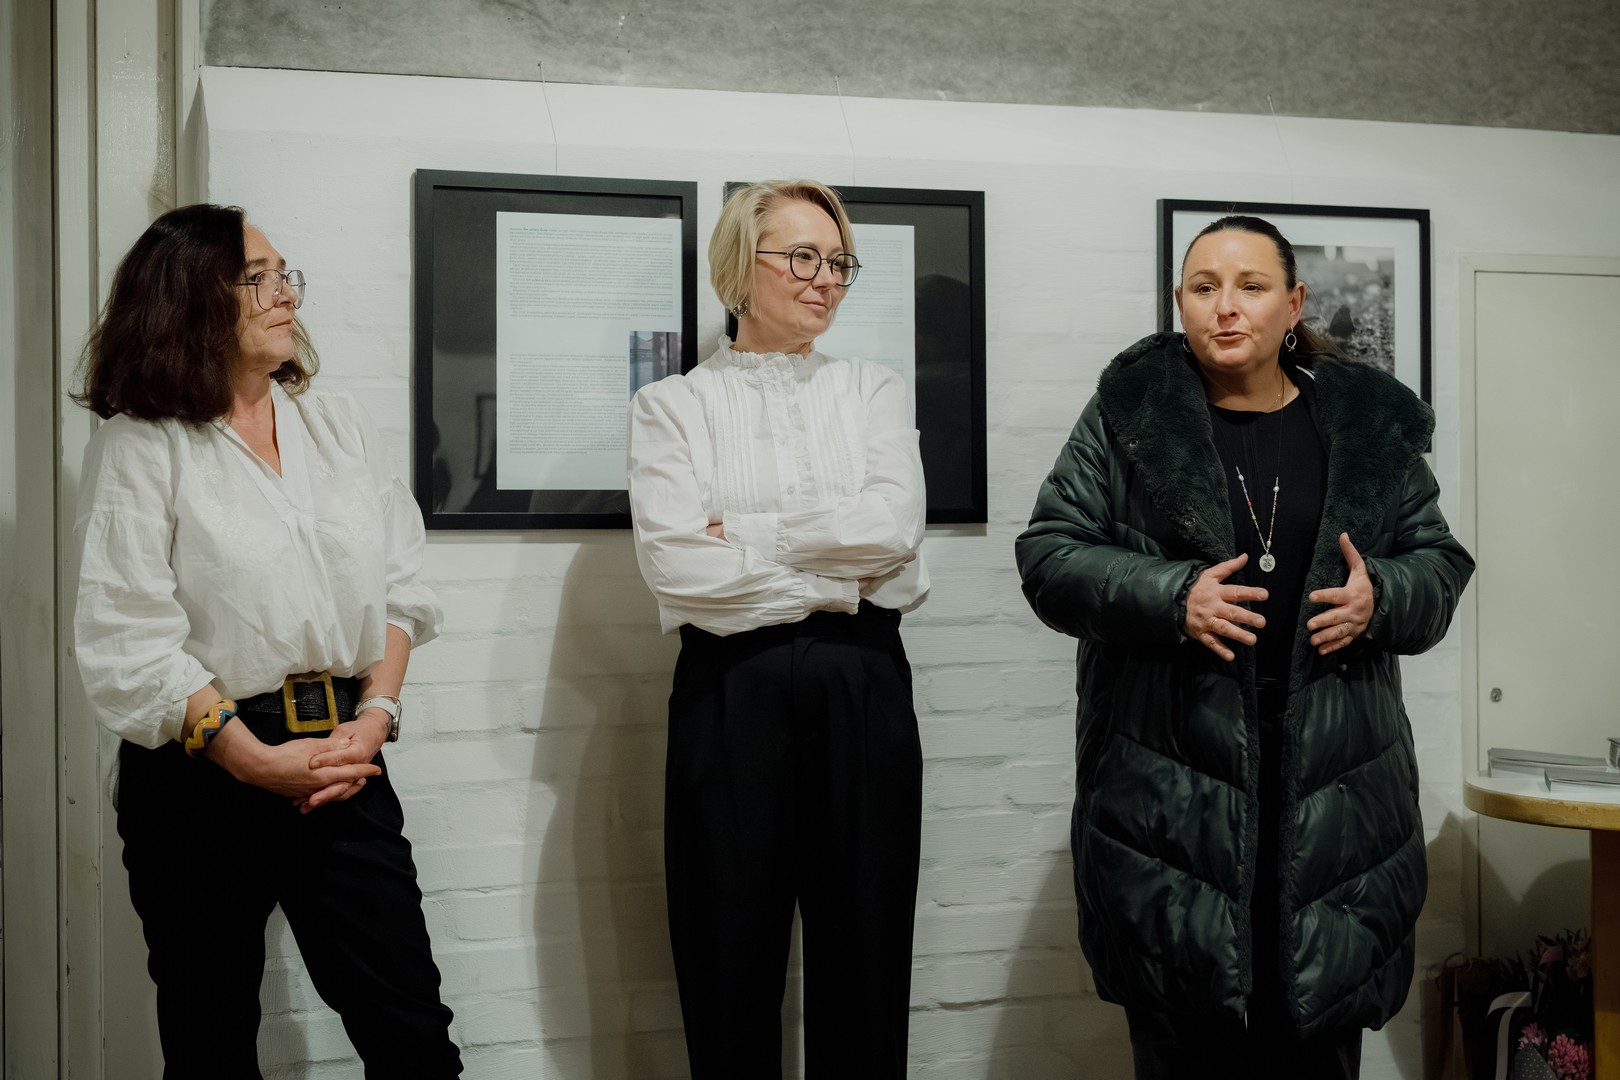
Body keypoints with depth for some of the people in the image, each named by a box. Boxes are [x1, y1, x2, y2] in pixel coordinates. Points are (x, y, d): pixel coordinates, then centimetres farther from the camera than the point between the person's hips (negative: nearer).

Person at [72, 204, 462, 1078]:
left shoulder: (340, 425, 11)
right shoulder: (139, 448, -4)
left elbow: (398, 585, 9)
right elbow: (130, 643, -11)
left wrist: (376, 713, -6)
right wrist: (259, 760, -15)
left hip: (345, 758, 3)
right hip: (200, 776, -3)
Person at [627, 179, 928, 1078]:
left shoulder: (873, 392, 12)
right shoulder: (673, 405, 5)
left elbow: (892, 528, -6)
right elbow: (675, 565, -10)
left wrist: (745, 535, -10)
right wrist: (835, 585, -9)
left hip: (863, 690, 2)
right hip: (730, 693, -1)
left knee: (865, 960, 9)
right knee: (730, 968, 7)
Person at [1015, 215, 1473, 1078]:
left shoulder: (1369, 424, 10)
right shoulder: (1129, 413, 3)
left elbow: (1440, 563, 14)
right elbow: (1048, 555, -1)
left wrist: (1381, 596, -8)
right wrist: (1171, 596, -16)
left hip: (1332, 788, 2)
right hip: (1173, 790, -2)